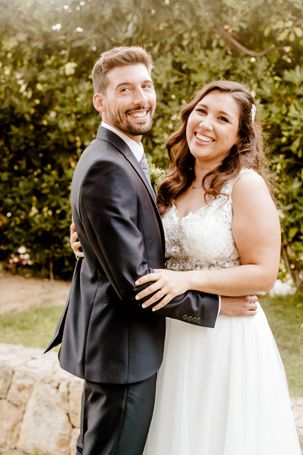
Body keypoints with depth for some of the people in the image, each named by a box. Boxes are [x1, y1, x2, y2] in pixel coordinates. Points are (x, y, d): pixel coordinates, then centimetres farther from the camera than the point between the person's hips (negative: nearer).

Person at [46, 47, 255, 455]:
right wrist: (215, 304, -15)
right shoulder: (106, 167, -23)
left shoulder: (123, 158, 10)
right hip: (122, 348, -10)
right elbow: (134, 281, -24)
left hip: (109, 342, 10)